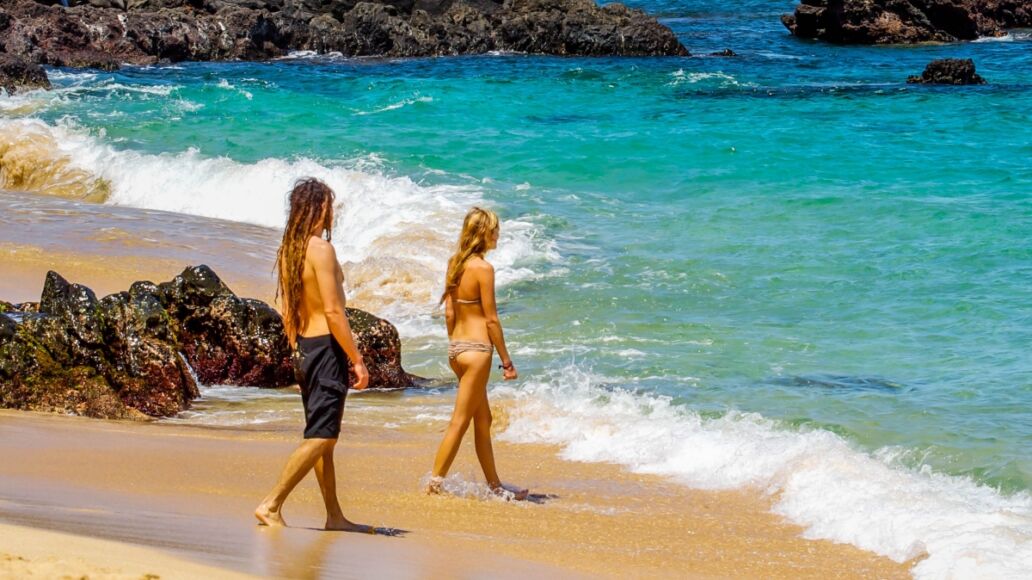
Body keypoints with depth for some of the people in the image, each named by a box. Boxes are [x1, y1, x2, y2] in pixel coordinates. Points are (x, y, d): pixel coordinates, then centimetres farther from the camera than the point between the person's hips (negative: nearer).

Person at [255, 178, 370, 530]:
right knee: (321, 437, -7)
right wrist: (357, 361, -15)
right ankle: (271, 506, -11)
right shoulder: (320, 248, -16)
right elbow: (333, 311, -19)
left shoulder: (288, 250, 9)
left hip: (305, 347, 9)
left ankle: (335, 517, 18)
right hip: (327, 345, -9)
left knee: (323, 436, 13)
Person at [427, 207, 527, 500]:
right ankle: (434, 482, 1)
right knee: (460, 421, -1)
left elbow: (449, 312, 11)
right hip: (476, 349, -9)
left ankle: (494, 485, 23)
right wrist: (506, 360, -7)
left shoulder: (454, 264, 7)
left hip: (457, 346, 9)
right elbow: (491, 319, -13)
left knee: (483, 419, 16)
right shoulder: (483, 268, -16)